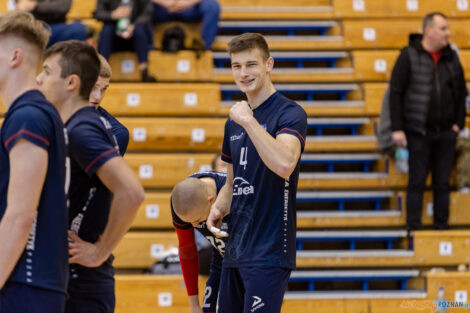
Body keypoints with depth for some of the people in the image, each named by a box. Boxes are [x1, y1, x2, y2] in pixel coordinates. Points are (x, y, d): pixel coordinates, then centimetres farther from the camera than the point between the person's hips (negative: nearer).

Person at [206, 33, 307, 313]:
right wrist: (219, 208, 4)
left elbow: (284, 164, -28)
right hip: (235, 250, 8)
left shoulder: (290, 113, -9)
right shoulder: (235, 121, 15)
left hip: (269, 251, -8)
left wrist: (249, 121, -23)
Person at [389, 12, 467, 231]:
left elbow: (461, 93, 17)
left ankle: (442, 227, 14)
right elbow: (395, 93, -6)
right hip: (419, 134, -4)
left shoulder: (452, 58, 9)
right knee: (417, 182, -1)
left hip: (446, 133, 4)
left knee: (443, 183, 7)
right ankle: (414, 229, 3)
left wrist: (458, 123, 7)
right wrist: (397, 129, -11)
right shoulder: (409, 56, -4)